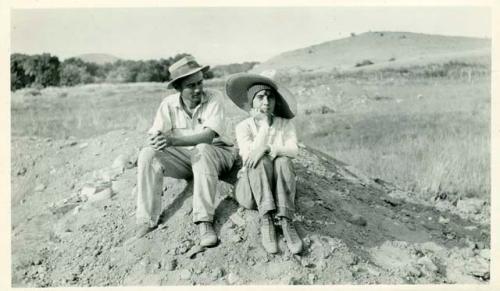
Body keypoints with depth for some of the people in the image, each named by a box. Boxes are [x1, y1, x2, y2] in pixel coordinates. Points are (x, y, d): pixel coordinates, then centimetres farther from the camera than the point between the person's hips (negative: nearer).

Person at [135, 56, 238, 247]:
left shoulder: (214, 98, -16)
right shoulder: (169, 104, -6)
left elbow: (208, 136, -29)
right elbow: (155, 135, -11)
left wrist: (173, 140, -43)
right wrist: (155, 141, -37)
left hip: (216, 153, -3)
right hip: (182, 157, 3)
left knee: (202, 150, -37)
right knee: (147, 155, -20)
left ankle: (205, 223, -38)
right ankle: (146, 220, -17)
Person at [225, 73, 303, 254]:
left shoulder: (285, 124, 0)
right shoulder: (243, 127, -4)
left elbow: (293, 150, -17)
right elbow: (249, 157, -20)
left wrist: (267, 148, -34)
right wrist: (264, 124, -19)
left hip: (279, 187, 1)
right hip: (251, 188, -1)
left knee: (283, 161, -29)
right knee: (261, 161, -30)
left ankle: (286, 222, -35)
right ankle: (266, 221, -36)